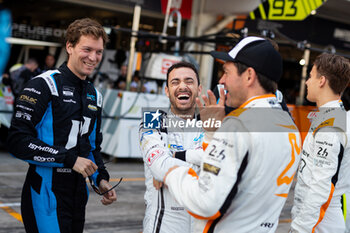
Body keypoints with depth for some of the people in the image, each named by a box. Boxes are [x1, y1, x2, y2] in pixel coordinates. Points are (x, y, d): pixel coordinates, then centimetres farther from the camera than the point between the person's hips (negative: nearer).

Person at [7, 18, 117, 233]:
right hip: (45, 194, -7)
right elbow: (18, 141, -18)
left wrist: (100, 179, 8)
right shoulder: (44, 85, -10)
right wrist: (69, 159, -18)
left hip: (78, 195, 7)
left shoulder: (95, 95, 13)